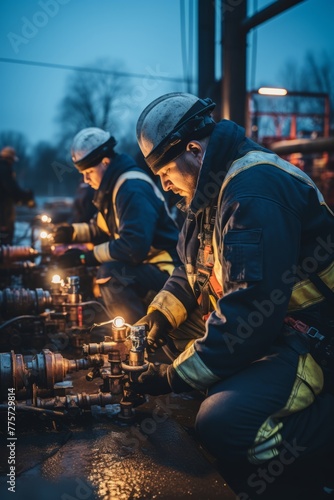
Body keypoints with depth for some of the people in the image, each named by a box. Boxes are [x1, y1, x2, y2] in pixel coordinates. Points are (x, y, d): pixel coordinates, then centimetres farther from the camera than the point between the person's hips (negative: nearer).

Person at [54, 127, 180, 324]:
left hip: (165, 270, -10)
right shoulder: (112, 187, 10)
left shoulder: (133, 188, -20)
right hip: (145, 265, 10)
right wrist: (71, 232, 4)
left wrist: (84, 257, -23)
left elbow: (133, 247, -29)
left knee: (109, 273, -31)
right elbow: (101, 229, 21)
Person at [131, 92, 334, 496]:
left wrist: (176, 376, -21)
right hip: (269, 325, 10)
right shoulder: (214, 189, 8)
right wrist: (159, 316, 4)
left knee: (221, 425, -28)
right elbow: (192, 269, 19)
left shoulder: (254, 189, -23)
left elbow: (252, 308, -29)